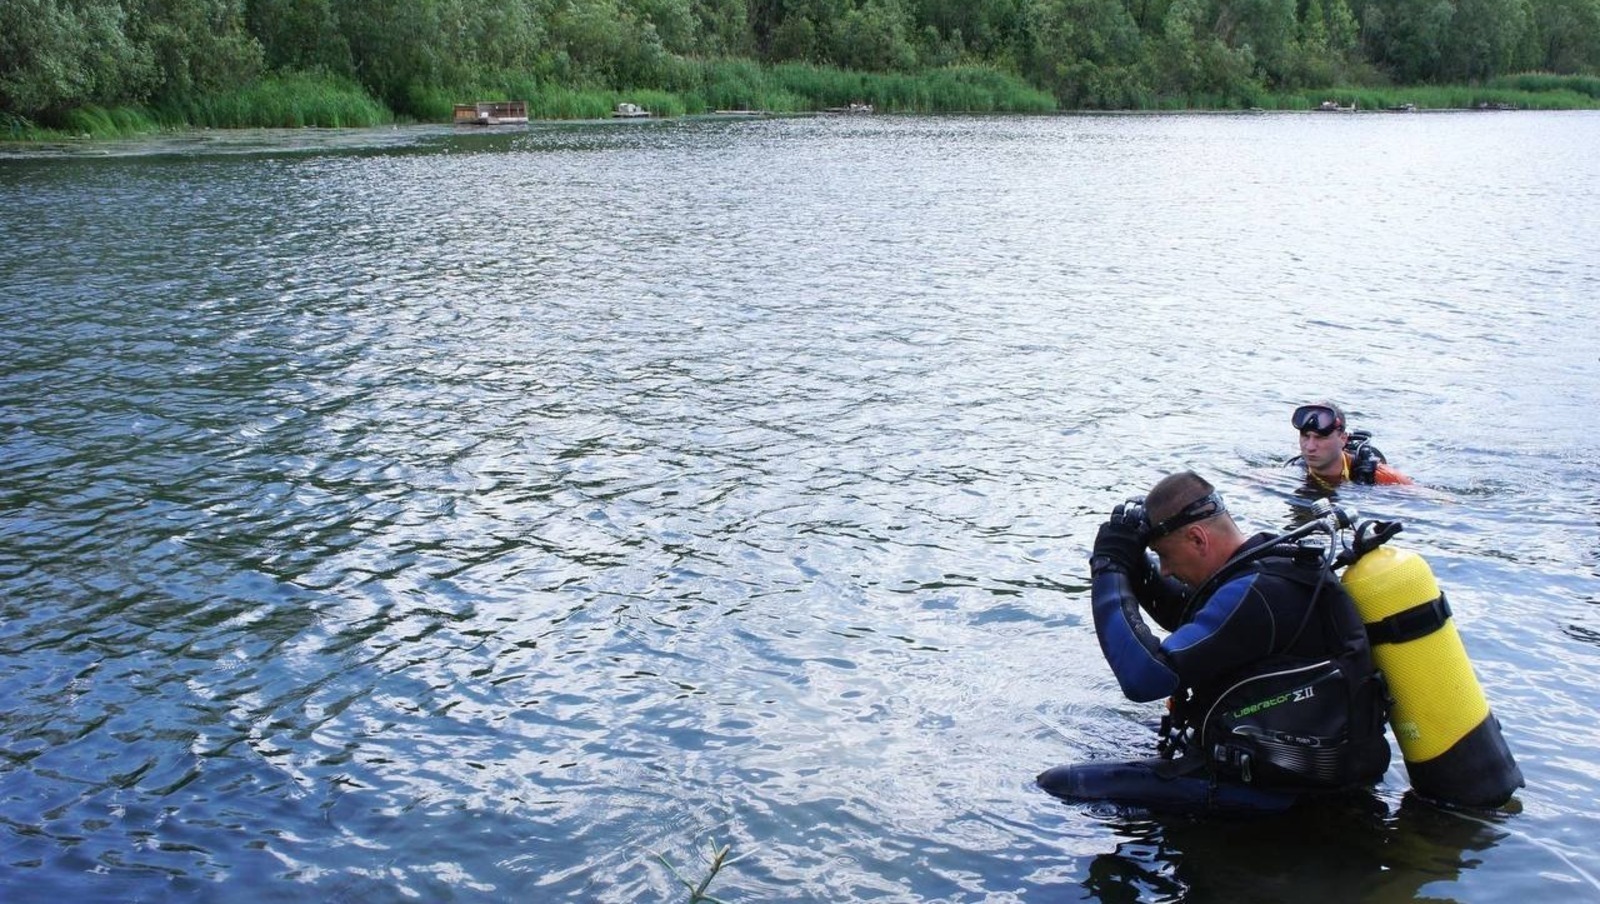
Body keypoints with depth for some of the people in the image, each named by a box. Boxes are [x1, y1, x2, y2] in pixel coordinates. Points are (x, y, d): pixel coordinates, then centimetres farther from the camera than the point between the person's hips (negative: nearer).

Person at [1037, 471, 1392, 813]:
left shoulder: (1256, 594, -27)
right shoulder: (1279, 558, 3)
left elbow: (1143, 677, -32)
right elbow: (1194, 623, 22)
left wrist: (1109, 568, -22)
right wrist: (1137, 571, 3)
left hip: (1268, 789, -10)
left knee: (1056, 783, -14)